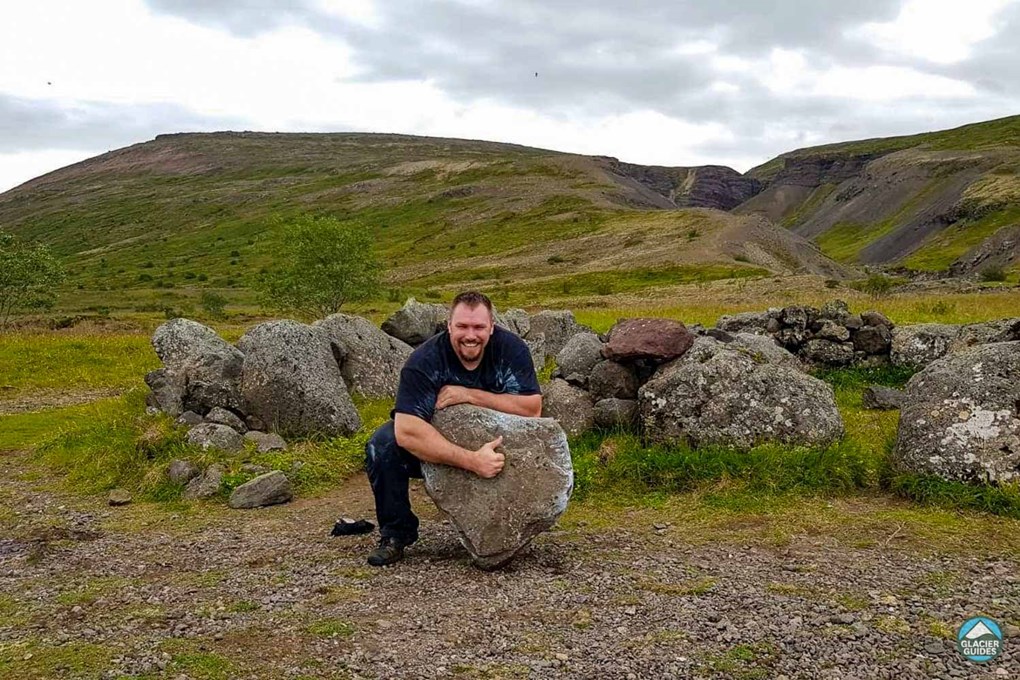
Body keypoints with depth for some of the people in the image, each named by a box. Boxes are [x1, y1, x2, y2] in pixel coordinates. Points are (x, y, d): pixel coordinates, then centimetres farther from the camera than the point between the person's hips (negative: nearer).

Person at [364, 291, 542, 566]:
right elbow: (407, 432, -38)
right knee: (381, 446, -28)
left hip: (491, 440, 2)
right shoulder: (425, 360, -26)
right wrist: (472, 461, -47)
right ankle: (397, 532, -5)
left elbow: (533, 409, -26)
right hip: (434, 447, -2)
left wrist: (469, 395, -32)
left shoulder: (511, 349, -19)